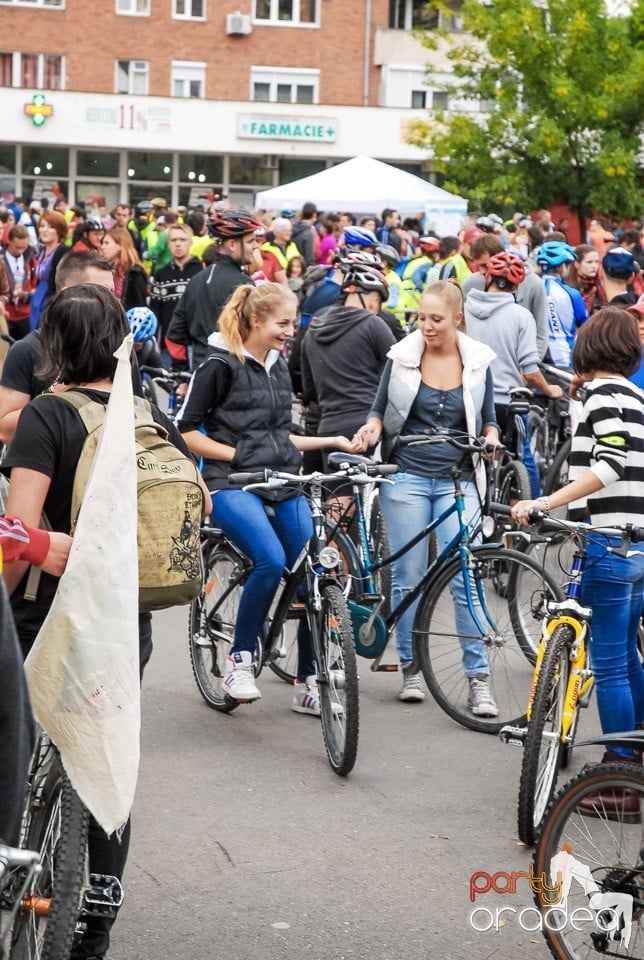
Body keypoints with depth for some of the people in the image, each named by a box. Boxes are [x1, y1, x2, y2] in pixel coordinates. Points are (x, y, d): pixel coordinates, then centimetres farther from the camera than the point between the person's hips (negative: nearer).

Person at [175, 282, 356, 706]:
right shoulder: (221, 365, -4)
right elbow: (186, 431, -5)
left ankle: (308, 682, 9)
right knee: (272, 561, -30)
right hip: (234, 484, -7)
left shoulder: (279, 366, 17)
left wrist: (330, 441, 19)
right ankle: (240, 659, -10)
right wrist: (236, 453, -10)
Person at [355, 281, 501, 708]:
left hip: (458, 479, 0)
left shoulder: (478, 361, 3)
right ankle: (411, 667, 17)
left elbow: (488, 420, 12)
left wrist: (490, 439, -9)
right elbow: (380, 409, 11)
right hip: (407, 476, 0)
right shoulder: (402, 356, 1)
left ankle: (479, 677, -4)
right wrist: (372, 427, -10)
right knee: (408, 575, 3)